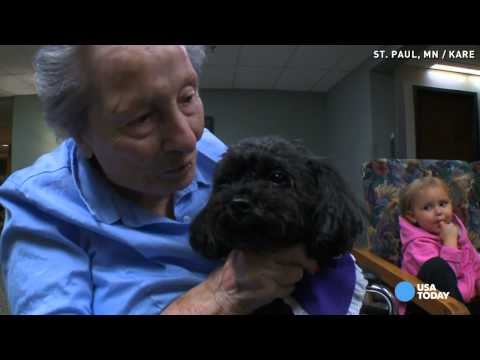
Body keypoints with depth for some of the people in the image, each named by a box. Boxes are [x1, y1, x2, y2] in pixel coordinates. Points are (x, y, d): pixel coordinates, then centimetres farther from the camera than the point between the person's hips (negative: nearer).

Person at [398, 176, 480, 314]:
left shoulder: (456, 226, 3)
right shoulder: (419, 244, -21)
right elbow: (440, 276, -32)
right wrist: (450, 241, -29)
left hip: (464, 299, 7)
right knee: (436, 266, -33)